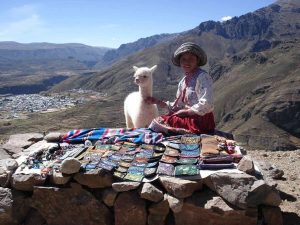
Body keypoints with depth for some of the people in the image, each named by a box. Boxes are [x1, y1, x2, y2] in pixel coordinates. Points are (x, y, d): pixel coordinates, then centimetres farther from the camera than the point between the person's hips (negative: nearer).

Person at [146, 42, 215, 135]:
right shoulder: (183, 81, 10)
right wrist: (157, 102, 6)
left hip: (201, 122, -7)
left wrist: (183, 112, -15)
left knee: (158, 122, -10)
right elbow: (177, 106, 13)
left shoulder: (203, 77, -14)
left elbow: (206, 105, -23)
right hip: (189, 119, 7)